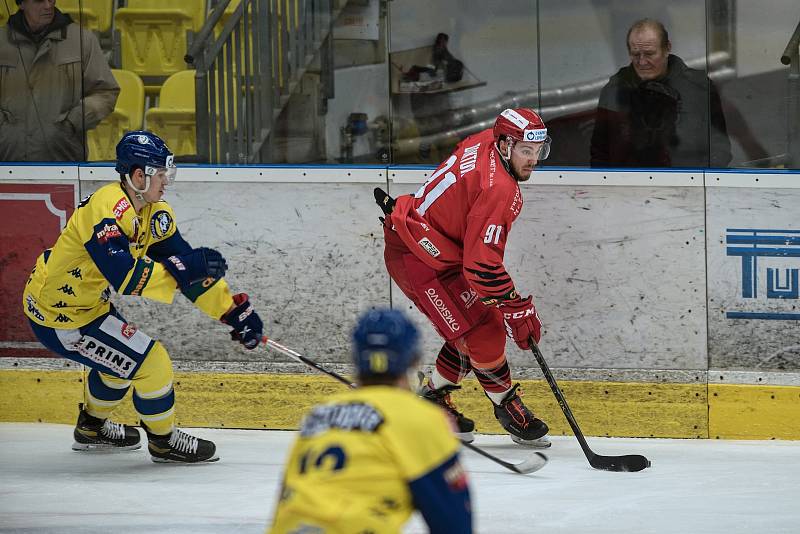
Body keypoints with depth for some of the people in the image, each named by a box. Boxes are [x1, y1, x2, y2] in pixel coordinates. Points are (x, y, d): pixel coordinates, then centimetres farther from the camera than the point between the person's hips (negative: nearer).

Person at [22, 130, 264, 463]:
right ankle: (163, 441, 11)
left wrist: (235, 312, -1)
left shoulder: (153, 212, 2)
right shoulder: (108, 209, -29)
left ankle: (91, 427, 48)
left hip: (85, 306, 10)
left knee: (122, 355, 29)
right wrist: (184, 268, -35)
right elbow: (126, 279, -37)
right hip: (57, 317, -10)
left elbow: (182, 259, 4)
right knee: (150, 360, -9)